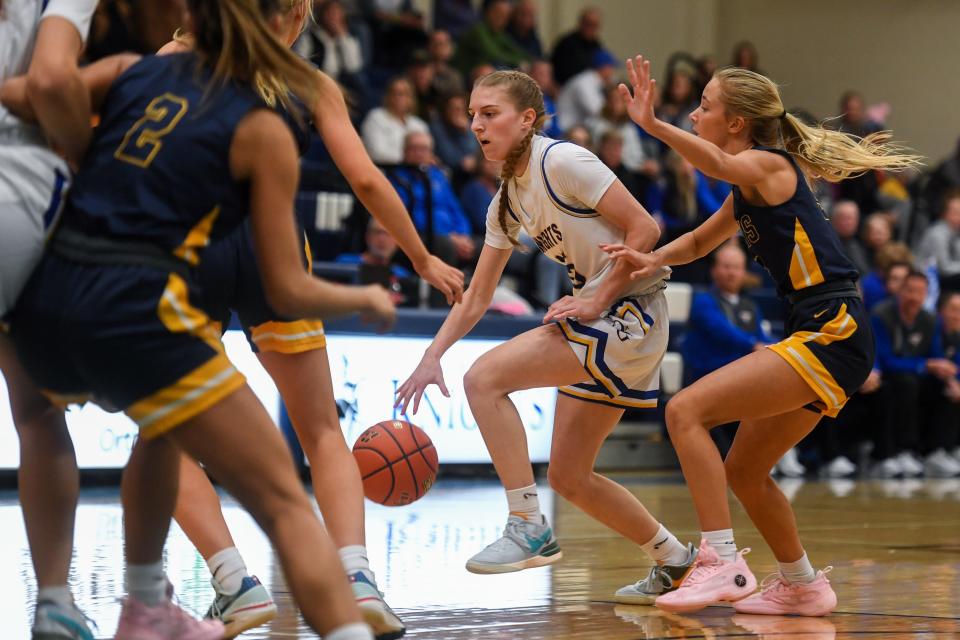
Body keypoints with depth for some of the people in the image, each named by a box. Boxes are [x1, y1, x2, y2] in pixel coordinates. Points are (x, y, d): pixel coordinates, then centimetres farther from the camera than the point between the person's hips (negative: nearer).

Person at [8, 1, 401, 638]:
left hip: (40, 304, 6)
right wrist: (367, 298, 22)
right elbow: (287, 292, 3)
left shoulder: (131, 72, 15)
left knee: (166, 422, 37)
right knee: (285, 501, -3)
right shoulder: (263, 131, 4)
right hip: (134, 313, -6)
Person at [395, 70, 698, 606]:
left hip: (631, 312, -9)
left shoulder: (562, 162, -13)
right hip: (602, 325, 9)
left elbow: (645, 229, -16)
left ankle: (530, 527, -14)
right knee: (569, 477, 11)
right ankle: (676, 560, 25)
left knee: (485, 378, -19)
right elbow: (476, 298, 16)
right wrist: (432, 357, 4)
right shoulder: (507, 202, 13)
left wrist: (597, 301, -17)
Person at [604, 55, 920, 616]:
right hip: (816, 337, 10)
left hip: (833, 336, -10)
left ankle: (723, 565, -21)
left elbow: (718, 165, -33)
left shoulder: (766, 164, -10)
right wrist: (653, 259, 11)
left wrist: (654, 125, -48)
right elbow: (700, 242, 32)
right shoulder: (749, 189, 19)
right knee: (744, 474, 18)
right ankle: (804, 587, 34)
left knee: (687, 409, -18)